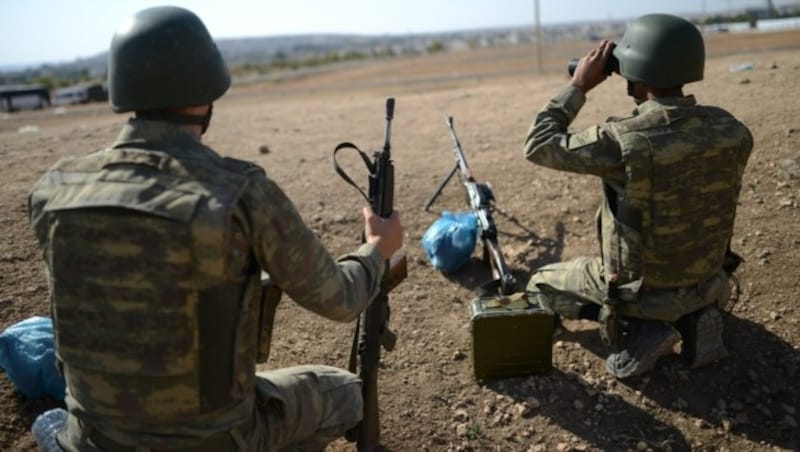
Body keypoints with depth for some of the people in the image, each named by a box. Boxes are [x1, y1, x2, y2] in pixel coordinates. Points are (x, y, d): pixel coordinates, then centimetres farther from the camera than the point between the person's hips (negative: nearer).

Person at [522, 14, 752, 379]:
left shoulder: (621, 141, -30)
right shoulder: (730, 130, -12)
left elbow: (538, 146, -16)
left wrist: (579, 86, -10)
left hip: (638, 290, -6)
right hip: (706, 282, 6)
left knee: (541, 286, 17)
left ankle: (637, 330, -1)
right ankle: (693, 316, 11)